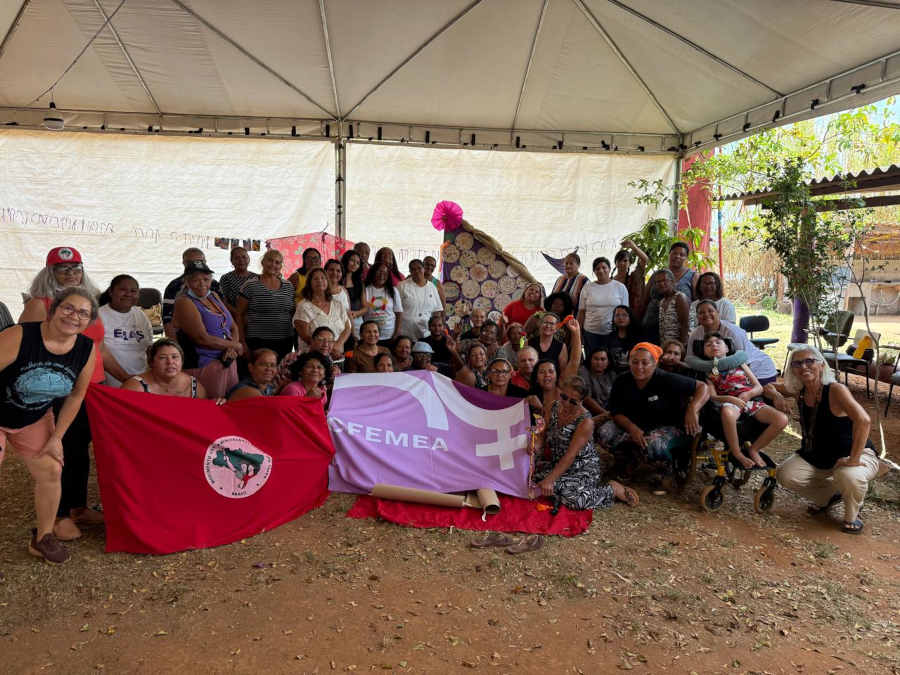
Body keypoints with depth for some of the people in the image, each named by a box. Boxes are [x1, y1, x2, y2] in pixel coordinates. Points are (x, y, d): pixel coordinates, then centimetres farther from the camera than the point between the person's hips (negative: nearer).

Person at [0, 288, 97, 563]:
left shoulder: (87, 350, -14)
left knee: (51, 471, 4)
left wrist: (56, 438, 1)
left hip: (34, 420, 5)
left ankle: (43, 538, 25)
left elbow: (76, 395, -1)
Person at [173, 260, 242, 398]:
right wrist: (236, 346, -10)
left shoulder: (214, 296, 13)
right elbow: (203, 338, -18)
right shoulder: (184, 302, -9)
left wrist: (232, 348, -8)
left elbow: (234, 327, 13)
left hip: (228, 363, 7)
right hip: (202, 366, -7)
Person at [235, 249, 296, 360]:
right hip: (258, 342, -4)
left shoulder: (288, 286, 12)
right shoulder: (250, 286, -1)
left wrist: (293, 338, 13)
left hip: (285, 343, 4)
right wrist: (243, 343, -3)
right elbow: (240, 315, 1)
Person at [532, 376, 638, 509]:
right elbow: (545, 436, 6)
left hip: (585, 467, -7)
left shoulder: (585, 422, -23)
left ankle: (614, 488, -4)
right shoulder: (554, 407, -3)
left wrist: (550, 479, -30)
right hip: (557, 462, 7)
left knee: (573, 500, -29)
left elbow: (570, 456, -26)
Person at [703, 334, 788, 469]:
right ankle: (737, 453, -19)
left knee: (782, 419, -22)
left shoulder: (739, 363, 24)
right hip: (729, 402, -3)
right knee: (727, 412, -43)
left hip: (752, 401, 4)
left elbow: (759, 387, 18)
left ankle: (753, 449, -1)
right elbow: (713, 397, 1)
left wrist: (748, 394, -5)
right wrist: (729, 398, -19)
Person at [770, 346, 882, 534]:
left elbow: (863, 420, -38)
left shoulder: (835, 390, -24)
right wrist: (777, 396, -9)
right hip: (816, 457, 6)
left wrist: (853, 459, -37)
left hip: (858, 454, -6)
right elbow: (770, 387, 15)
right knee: (785, 475, -15)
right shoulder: (799, 391, -4)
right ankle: (829, 495, 17)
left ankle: (852, 515, -1)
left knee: (848, 476, -38)